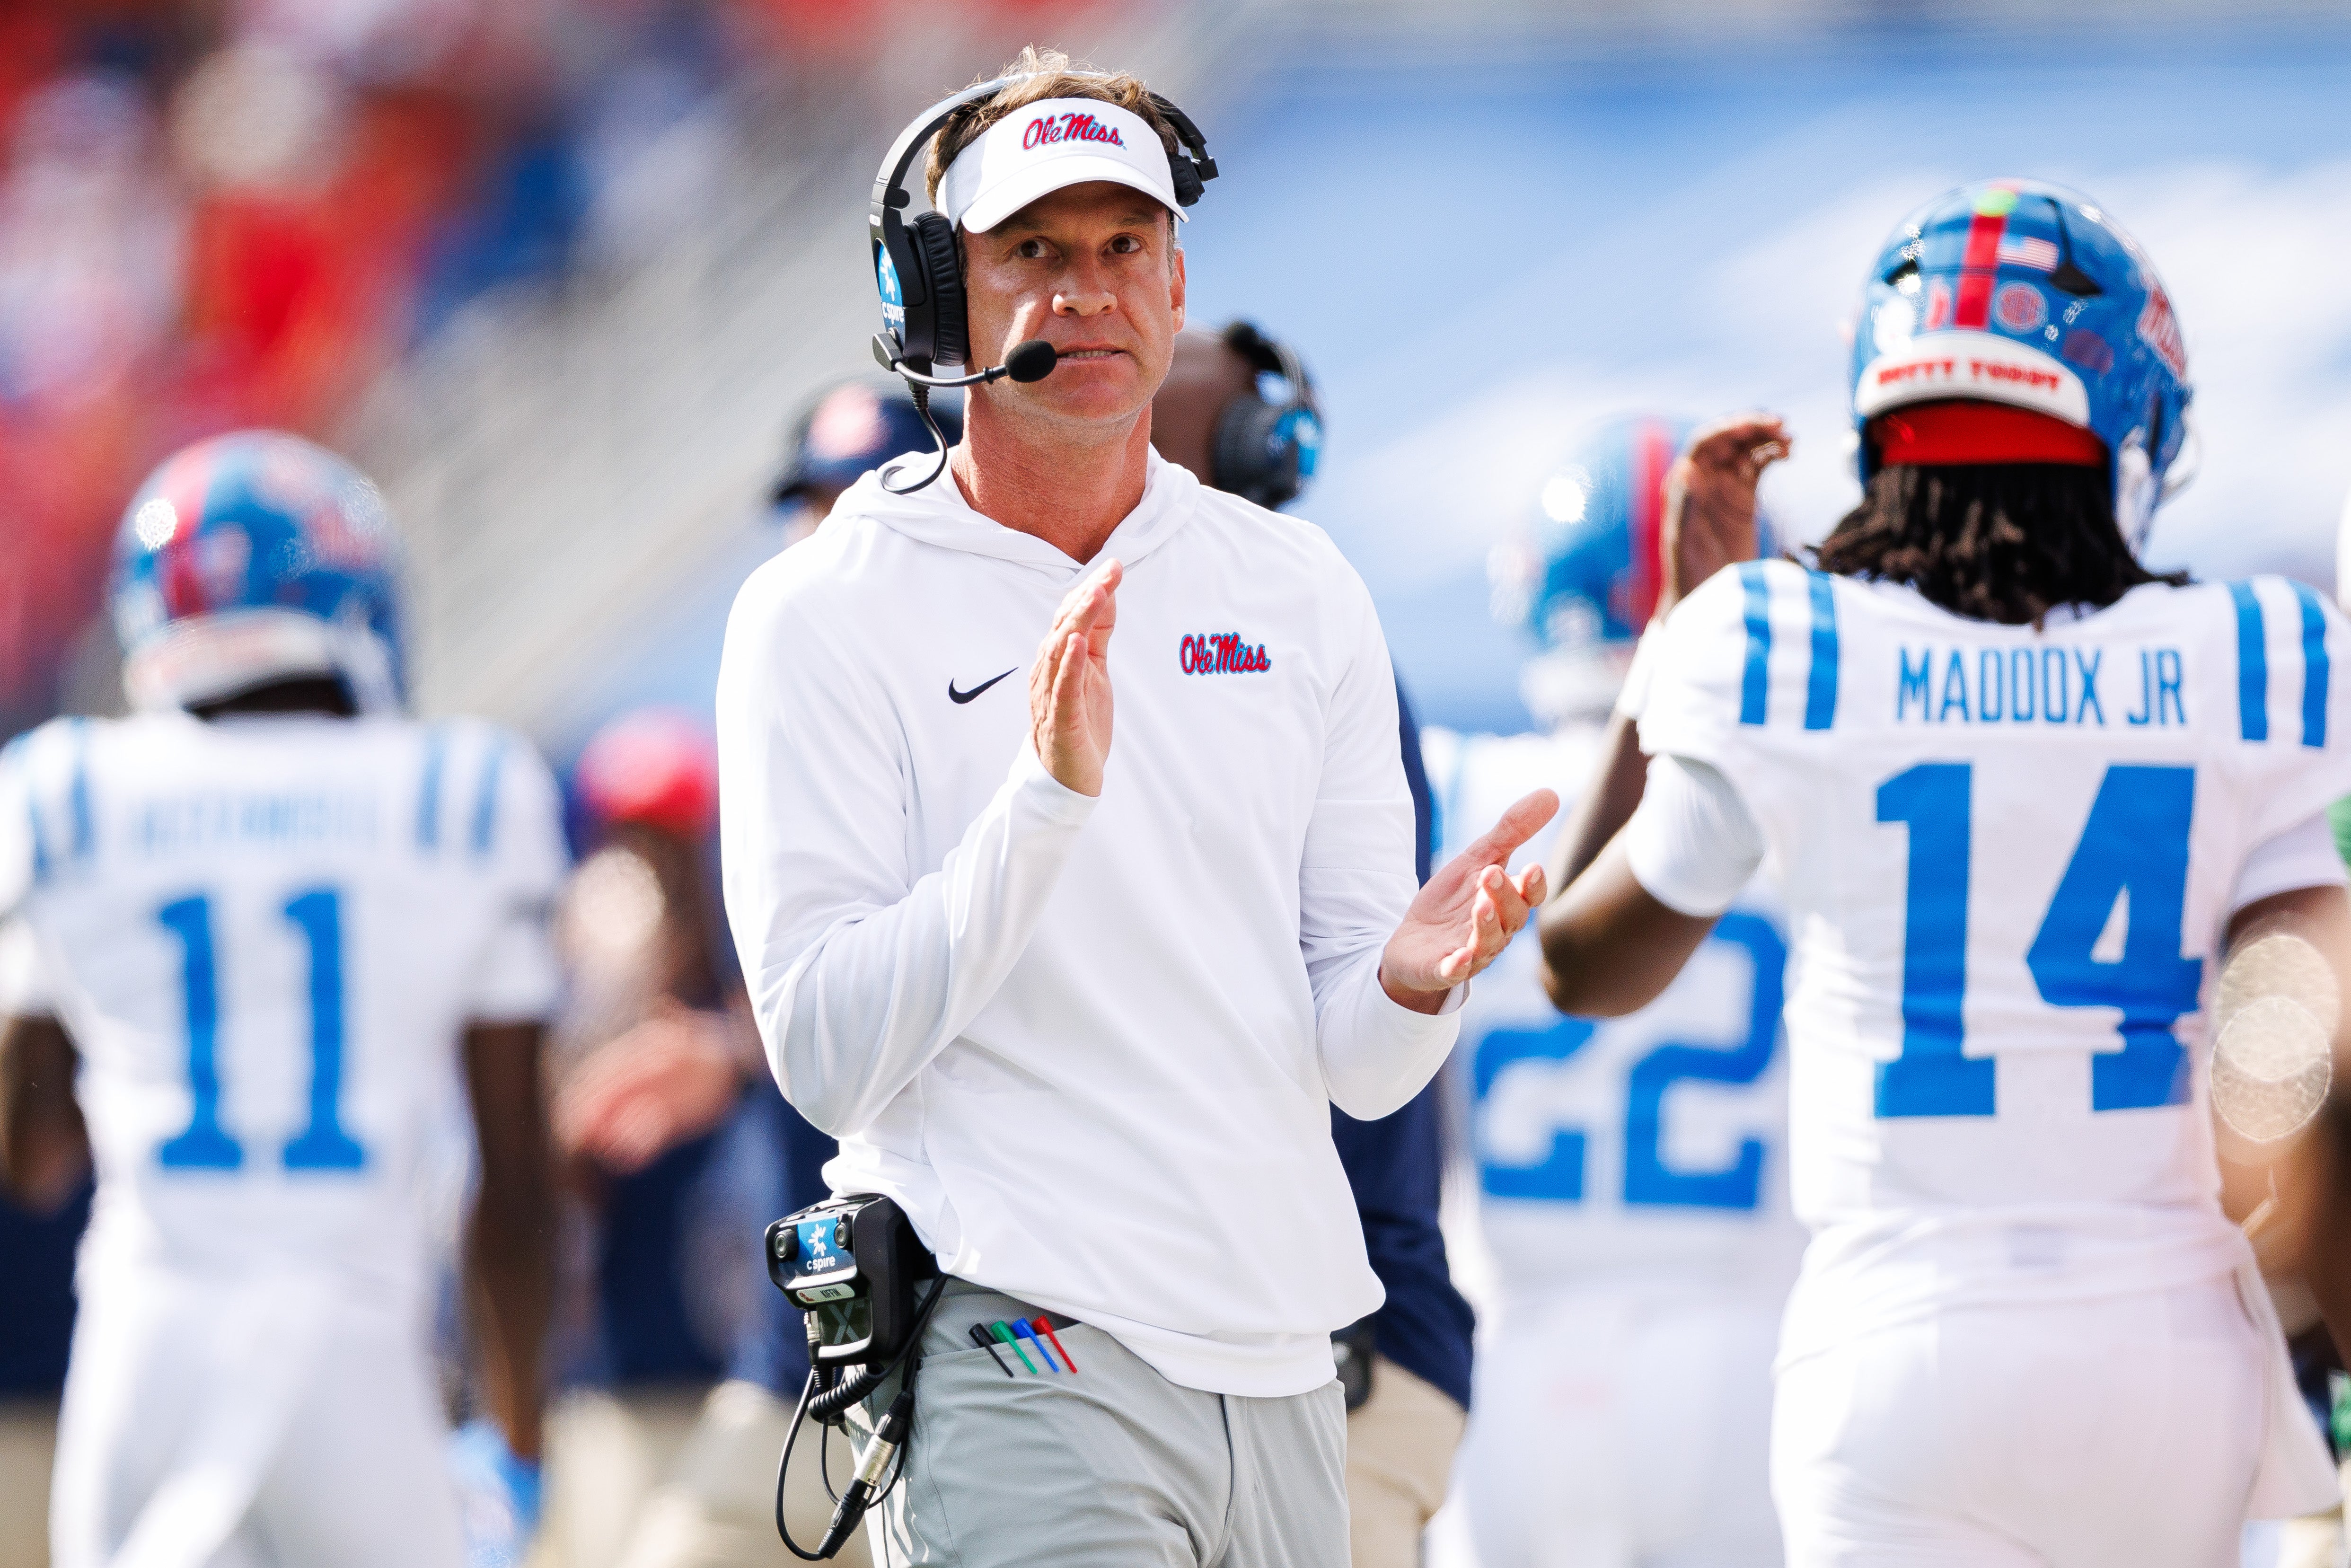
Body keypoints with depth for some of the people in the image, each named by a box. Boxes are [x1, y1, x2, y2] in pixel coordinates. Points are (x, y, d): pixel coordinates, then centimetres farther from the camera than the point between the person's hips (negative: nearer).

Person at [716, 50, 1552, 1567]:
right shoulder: (825, 616, -3)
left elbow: (1354, 1071, 9)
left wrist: (1409, 982, -14)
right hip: (1016, 1370, -5)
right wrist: (1044, 800, -22)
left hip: (1282, 1379, 5)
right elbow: (826, 1054, -12)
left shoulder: (1301, 591, 11)